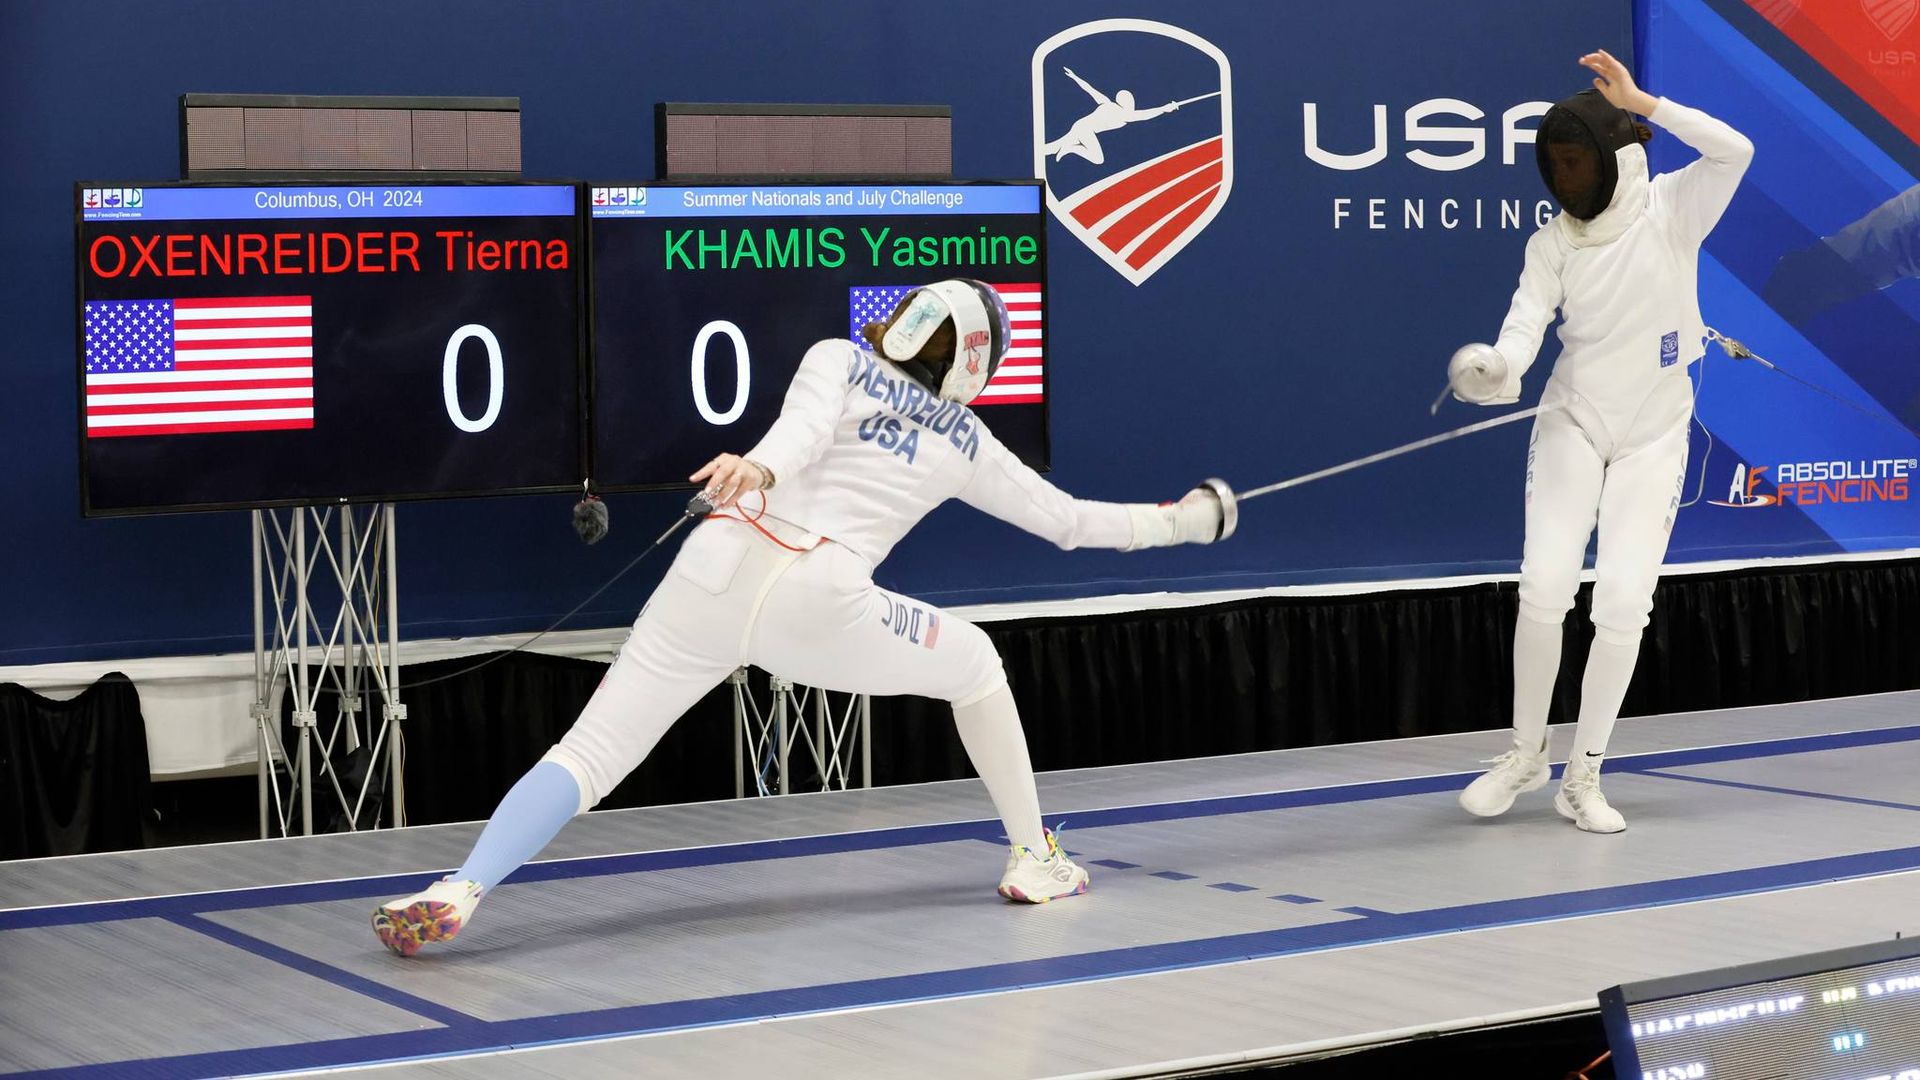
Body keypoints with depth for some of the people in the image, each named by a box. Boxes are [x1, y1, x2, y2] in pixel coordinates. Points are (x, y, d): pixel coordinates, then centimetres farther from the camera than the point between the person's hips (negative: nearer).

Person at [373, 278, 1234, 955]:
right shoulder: (963, 439, 23)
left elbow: (805, 427, -4)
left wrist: (759, 468, -26)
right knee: (974, 664, 28)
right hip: (817, 606, 0)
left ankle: (456, 895, -22)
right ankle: (1034, 859, 32)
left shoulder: (836, 359, 21)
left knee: (590, 756, 1)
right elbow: (1070, 522, 32)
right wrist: (1182, 522, 47)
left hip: (719, 572, 0)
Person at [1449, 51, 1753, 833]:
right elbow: (1523, 330, -18)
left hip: (1653, 436, -1)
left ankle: (1583, 775, 4)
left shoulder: (1671, 209, -10)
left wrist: (1640, 103, -30)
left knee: (1622, 606, -12)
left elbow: (1734, 151, -29)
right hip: (1573, 426, 1)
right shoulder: (1552, 244, -5)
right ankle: (1526, 752, 9)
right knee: (1544, 592, -13)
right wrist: (1493, 373, -41)